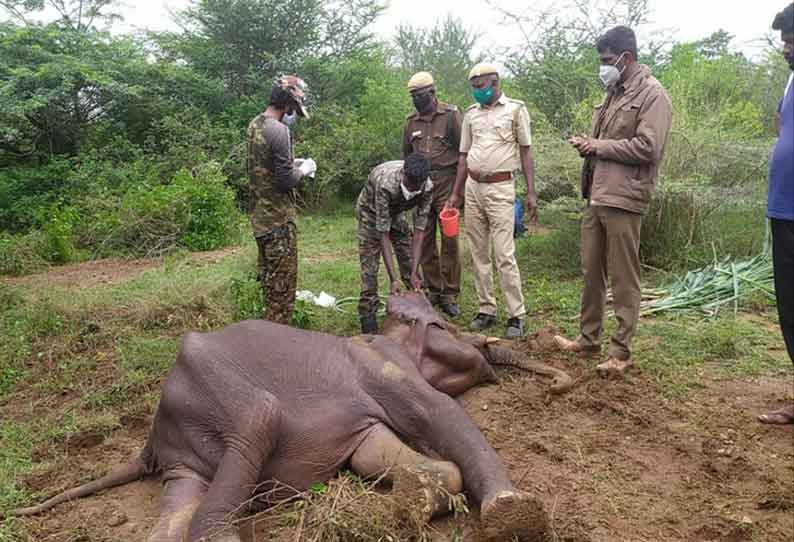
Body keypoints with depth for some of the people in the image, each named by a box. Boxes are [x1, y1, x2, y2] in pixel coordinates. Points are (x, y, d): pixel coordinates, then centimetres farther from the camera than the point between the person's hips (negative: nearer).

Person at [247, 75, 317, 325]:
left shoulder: (255, 124, 9)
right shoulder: (278, 130, -21)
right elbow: (286, 181, -21)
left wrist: (291, 163, 14)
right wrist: (303, 170, -3)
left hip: (260, 215, 10)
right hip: (278, 218, -10)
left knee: (269, 277, 21)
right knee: (283, 284, -2)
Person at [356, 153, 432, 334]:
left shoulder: (427, 187, -29)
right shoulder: (385, 184, -43)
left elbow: (419, 230, -25)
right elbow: (383, 233, -38)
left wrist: (414, 273, -30)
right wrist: (393, 278, -41)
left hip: (396, 212, 4)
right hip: (371, 211, -4)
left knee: (409, 258, -1)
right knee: (370, 265, -12)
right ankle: (367, 314, -4)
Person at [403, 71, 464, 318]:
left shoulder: (451, 115, -2)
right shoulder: (411, 121, 12)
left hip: (446, 183, -5)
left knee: (449, 240, -4)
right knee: (424, 240, 6)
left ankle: (450, 295, 3)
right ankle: (433, 291, 17)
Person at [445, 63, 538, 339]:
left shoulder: (516, 109, 0)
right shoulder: (471, 113, 13)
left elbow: (525, 152, 1)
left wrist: (531, 192, -5)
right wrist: (455, 193, 13)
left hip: (500, 188, -5)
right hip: (472, 187, 5)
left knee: (504, 255, -8)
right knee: (479, 254, 7)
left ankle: (516, 315, 0)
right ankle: (486, 309, 17)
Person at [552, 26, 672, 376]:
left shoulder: (652, 94, -6)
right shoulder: (613, 93, 19)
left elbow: (647, 147, -17)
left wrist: (599, 146, -10)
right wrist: (588, 145, 5)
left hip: (623, 199, -8)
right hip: (596, 196, 8)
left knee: (623, 279, 0)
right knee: (591, 272, 13)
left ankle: (621, 351, 11)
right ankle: (588, 340, 25)